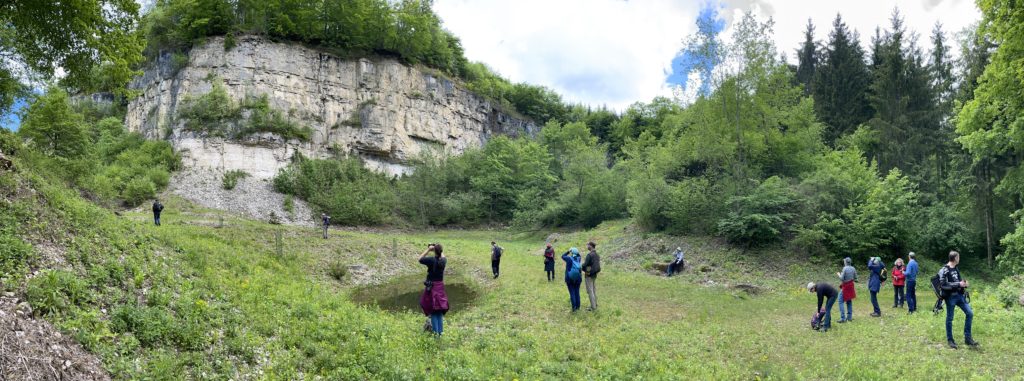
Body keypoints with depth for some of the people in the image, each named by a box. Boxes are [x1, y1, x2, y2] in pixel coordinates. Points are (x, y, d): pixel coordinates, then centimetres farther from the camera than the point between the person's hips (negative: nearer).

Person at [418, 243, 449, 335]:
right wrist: (440, 250, 13)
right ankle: (440, 331, 18)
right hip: (440, 287, 5)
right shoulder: (443, 261, -4)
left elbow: (420, 259, -3)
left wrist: (428, 250, -1)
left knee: (433, 311, 3)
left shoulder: (431, 260, -18)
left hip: (431, 287, -5)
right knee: (440, 311, 14)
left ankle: (435, 332, 3)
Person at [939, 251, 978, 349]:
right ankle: (950, 340, 13)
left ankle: (967, 337, 13)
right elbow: (944, 284, -20)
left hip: (960, 295, 8)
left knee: (969, 313, 4)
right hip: (950, 296, -8)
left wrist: (964, 283, 3)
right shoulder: (944, 270, -13)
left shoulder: (956, 268, 12)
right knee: (949, 319, 2)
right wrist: (958, 284, -19)